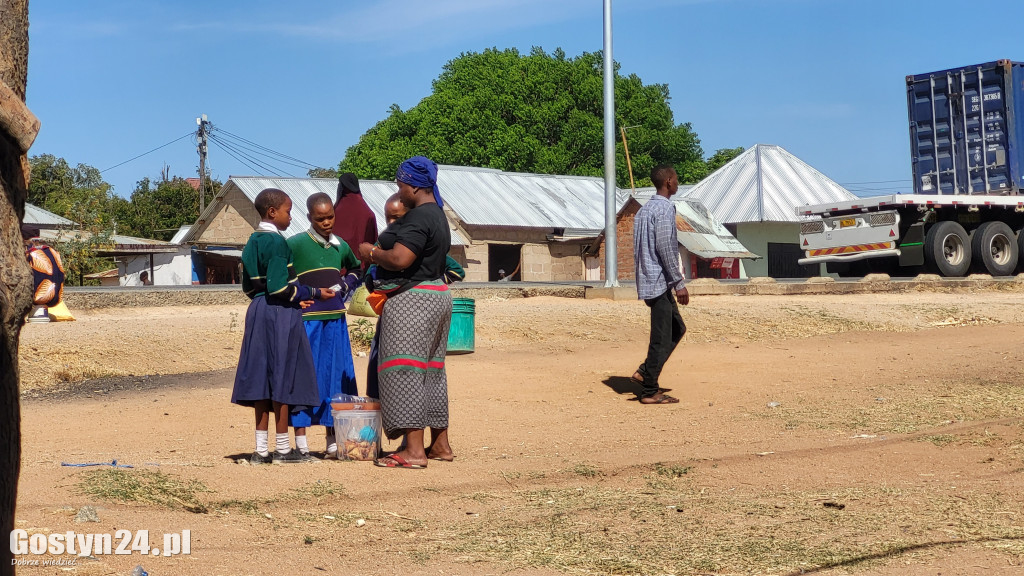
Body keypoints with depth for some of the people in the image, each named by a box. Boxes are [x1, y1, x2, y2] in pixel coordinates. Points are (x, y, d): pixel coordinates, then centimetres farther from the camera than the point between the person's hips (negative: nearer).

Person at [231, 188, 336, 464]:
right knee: (282, 379, -2)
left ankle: (261, 449, 10)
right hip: (280, 316, -8)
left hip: (257, 312, 9)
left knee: (263, 378, 9)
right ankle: (282, 449, 4)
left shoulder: (252, 242, 14)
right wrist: (313, 293, -9)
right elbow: (278, 287, -20)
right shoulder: (277, 242, -13)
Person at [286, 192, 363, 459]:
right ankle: (301, 442, 3)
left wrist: (345, 285, 12)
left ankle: (333, 442, 16)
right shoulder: (294, 244, -4)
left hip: (335, 320, 5)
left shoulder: (340, 247, 12)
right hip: (305, 320, -5)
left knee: (335, 377, 8)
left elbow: (356, 270, 30)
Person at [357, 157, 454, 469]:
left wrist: (371, 252, -9)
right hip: (436, 296, 11)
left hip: (412, 299, -11)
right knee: (430, 369, 15)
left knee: (404, 370, -9)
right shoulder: (437, 215, 16)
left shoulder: (418, 217, -17)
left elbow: (400, 259, -27)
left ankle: (413, 449, -11)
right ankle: (440, 443, 20)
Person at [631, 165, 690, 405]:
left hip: (648, 281, 10)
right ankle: (650, 391, 1)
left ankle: (645, 372, 12)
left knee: (677, 328, 18)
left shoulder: (645, 209, 16)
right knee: (661, 338, -4)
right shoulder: (665, 209, -13)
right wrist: (679, 283, -17)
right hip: (660, 281, -10)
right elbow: (664, 248, -20)